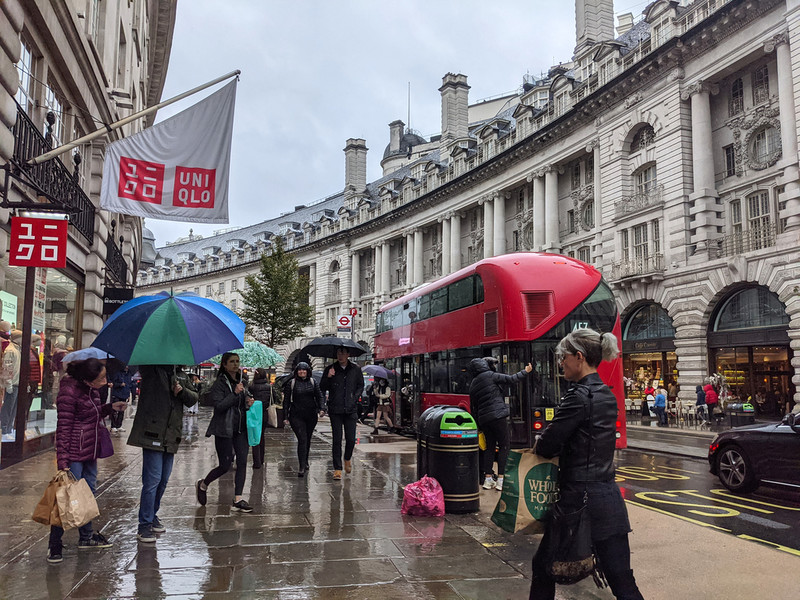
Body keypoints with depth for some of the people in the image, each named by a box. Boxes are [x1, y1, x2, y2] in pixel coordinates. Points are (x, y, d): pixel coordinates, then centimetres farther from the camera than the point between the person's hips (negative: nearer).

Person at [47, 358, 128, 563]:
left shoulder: (92, 390, 6)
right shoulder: (69, 392, -18)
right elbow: (63, 428, -17)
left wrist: (110, 407, 4)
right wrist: (63, 461, -19)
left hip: (90, 452, 9)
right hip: (74, 454, -8)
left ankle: (86, 536, 30)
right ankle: (54, 544, 9)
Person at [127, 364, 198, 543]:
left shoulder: (180, 374, 15)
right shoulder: (150, 369, -2)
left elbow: (193, 399, 14)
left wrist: (182, 391, -5)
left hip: (171, 435, 6)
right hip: (152, 432, -6)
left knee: (163, 480, 15)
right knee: (153, 479, -9)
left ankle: (152, 516, 32)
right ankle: (144, 526, 1)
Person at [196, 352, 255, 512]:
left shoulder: (241, 382, 14)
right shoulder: (220, 383, -8)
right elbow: (219, 406, -18)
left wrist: (249, 402, 4)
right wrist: (235, 393, -23)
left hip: (240, 429, 6)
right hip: (224, 430, -6)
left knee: (242, 462, -2)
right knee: (225, 465, -1)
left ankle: (238, 500, 3)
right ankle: (202, 485, 26)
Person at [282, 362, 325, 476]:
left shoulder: (313, 382, 8)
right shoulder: (291, 383, 1)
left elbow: (319, 396, 7)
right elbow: (286, 400, 4)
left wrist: (322, 408, -9)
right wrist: (286, 415, 0)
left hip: (311, 415, 3)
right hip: (296, 416, -3)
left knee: (308, 439, 13)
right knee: (302, 439, -13)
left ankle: (305, 462, 32)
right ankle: (302, 467, -13)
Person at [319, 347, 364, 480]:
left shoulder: (355, 370, 7)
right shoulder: (330, 369, 4)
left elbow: (361, 386, 17)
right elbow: (322, 388, 4)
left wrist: (355, 397, 0)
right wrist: (328, 377, -14)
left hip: (351, 409, 1)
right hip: (335, 410, -1)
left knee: (351, 439, -1)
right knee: (337, 439, -2)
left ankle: (347, 458, 30)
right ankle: (337, 468, 6)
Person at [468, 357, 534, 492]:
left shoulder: (472, 385, 15)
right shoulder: (490, 375, -4)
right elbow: (510, 379, -3)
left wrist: (478, 424, 23)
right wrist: (525, 371, 11)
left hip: (483, 418, 7)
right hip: (497, 415, -6)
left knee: (490, 446, 15)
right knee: (504, 445, 1)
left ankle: (488, 479, 12)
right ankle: (500, 480, -4)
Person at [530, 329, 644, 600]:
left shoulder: (578, 396, -17)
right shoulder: (607, 395, 11)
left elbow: (547, 445, -15)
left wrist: (538, 443, 7)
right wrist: (547, 443, 7)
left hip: (580, 499, -8)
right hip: (607, 496, 8)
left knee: (544, 566, 13)